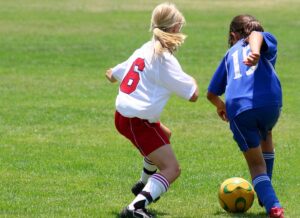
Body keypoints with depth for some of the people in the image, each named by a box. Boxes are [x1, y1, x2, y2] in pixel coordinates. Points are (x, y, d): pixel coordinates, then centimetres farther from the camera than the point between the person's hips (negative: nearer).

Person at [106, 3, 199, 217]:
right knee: (172, 169, -14)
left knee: (165, 135, 37)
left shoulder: (144, 50, 10)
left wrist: (112, 73, 48)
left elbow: (113, 75, 23)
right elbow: (193, 95, -15)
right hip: (137, 121, -9)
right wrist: (191, 80, 8)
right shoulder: (165, 59, -15)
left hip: (122, 115, 9)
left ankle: (144, 185, 48)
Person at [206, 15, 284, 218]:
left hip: (238, 108, 0)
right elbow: (256, 35, -4)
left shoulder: (231, 53, 31)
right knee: (265, 136, 34)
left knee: (256, 163, 12)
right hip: (270, 100, 0)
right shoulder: (268, 41, 24)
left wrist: (220, 106, 59)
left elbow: (212, 93, 36)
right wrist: (255, 52, -26)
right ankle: (266, 194, 37)